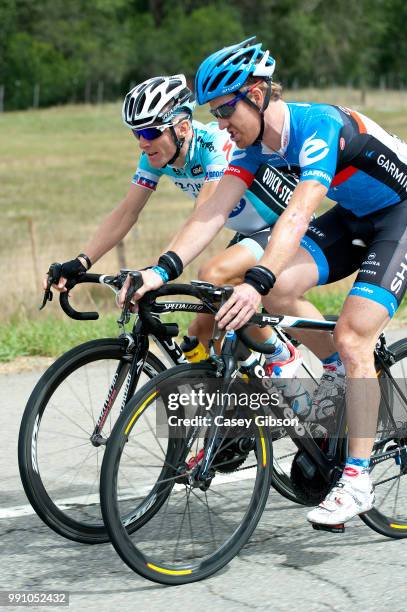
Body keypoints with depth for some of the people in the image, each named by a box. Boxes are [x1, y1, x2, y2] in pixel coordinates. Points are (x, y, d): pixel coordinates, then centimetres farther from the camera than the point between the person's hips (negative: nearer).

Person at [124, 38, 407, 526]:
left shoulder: (318, 124, -31)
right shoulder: (255, 143, -7)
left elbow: (297, 215, -42)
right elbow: (215, 210, -15)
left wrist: (256, 283, -54)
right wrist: (163, 270, -28)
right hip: (355, 216, 8)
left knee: (352, 336, -19)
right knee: (278, 290, -13)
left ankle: (356, 481, -13)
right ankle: (347, 375, 11)